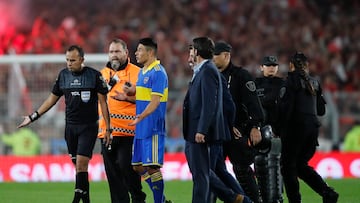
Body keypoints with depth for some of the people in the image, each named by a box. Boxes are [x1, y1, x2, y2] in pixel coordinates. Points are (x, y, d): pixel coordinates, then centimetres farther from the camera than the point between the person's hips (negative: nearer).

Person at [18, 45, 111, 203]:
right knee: (78, 165, 4)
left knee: (81, 163, -14)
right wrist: (33, 117, 13)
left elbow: (103, 102, -3)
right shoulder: (63, 75, 7)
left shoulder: (94, 75, -5)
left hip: (89, 126, -4)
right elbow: (52, 98, 17)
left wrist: (108, 129, -7)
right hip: (70, 126, 4)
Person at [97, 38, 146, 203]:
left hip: (127, 131, -6)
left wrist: (127, 98, -19)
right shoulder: (103, 74, 17)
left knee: (126, 165, -13)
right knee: (112, 170, 5)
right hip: (106, 131, 6)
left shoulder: (136, 72, 0)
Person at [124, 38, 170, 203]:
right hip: (141, 129, 10)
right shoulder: (142, 72, 16)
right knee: (138, 167, 10)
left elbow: (155, 101, -21)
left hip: (153, 128, -10)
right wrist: (129, 91, 9)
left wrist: (141, 116, -32)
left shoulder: (158, 73, -13)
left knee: (152, 167, -9)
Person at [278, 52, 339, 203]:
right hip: (313, 127, 6)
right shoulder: (314, 82, 14)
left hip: (296, 126, -6)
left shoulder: (292, 80, -5)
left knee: (288, 166, 4)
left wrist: (281, 128, -8)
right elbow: (321, 110, 17)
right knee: (301, 165, 16)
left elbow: (286, 107, -14)